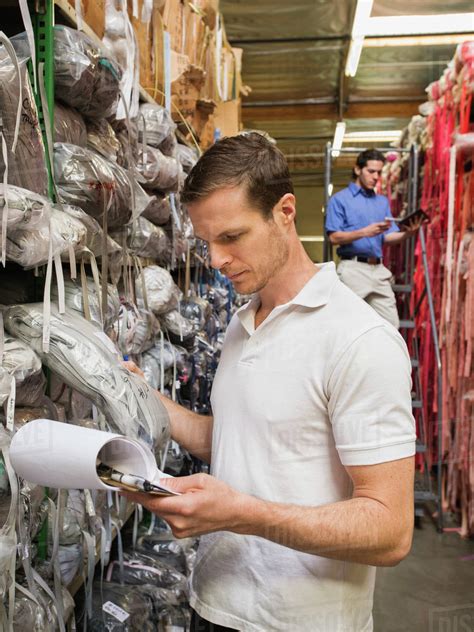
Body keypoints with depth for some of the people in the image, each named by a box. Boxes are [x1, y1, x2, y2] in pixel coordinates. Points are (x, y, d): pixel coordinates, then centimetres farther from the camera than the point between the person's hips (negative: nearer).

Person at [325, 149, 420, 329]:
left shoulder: (383, 201, 18)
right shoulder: (340, 199, 2)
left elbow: (388, 237, 11)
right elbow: (334, 237, -6)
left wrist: (407, 233, -9)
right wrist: (364, 232, -19)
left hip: (379, 269, 5)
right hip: (353, 268, -5)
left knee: (391, 325, 1)